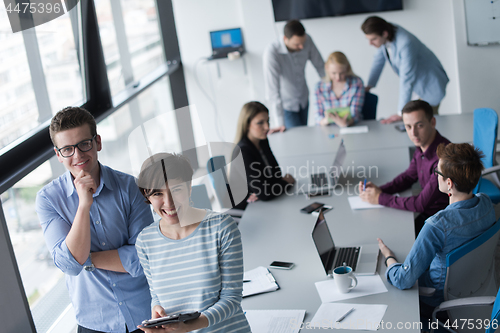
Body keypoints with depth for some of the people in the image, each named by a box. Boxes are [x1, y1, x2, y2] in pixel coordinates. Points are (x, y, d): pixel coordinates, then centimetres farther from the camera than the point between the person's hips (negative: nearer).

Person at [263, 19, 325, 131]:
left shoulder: (306, 40, -18)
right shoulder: (271, 53, -34)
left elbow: (320, 66, -4)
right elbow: (272, 89, -35)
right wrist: (279, 123, -38)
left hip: (303, 100, 5)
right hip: (285, 104, -5)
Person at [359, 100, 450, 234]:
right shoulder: (422, 146, -1)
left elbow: (421, 203, -27)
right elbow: (408, 176, 15)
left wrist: (381, 198, -19)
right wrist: (379, 189, -3)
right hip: (425, 214, 8)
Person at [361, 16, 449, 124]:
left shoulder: (405, 44, -36)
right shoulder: (384, 37, -12)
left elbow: (406, 80, -35)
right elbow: (379, 60, 5)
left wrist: (401, 113, -34)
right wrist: (368, 86, 6)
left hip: (430, 82, -8)